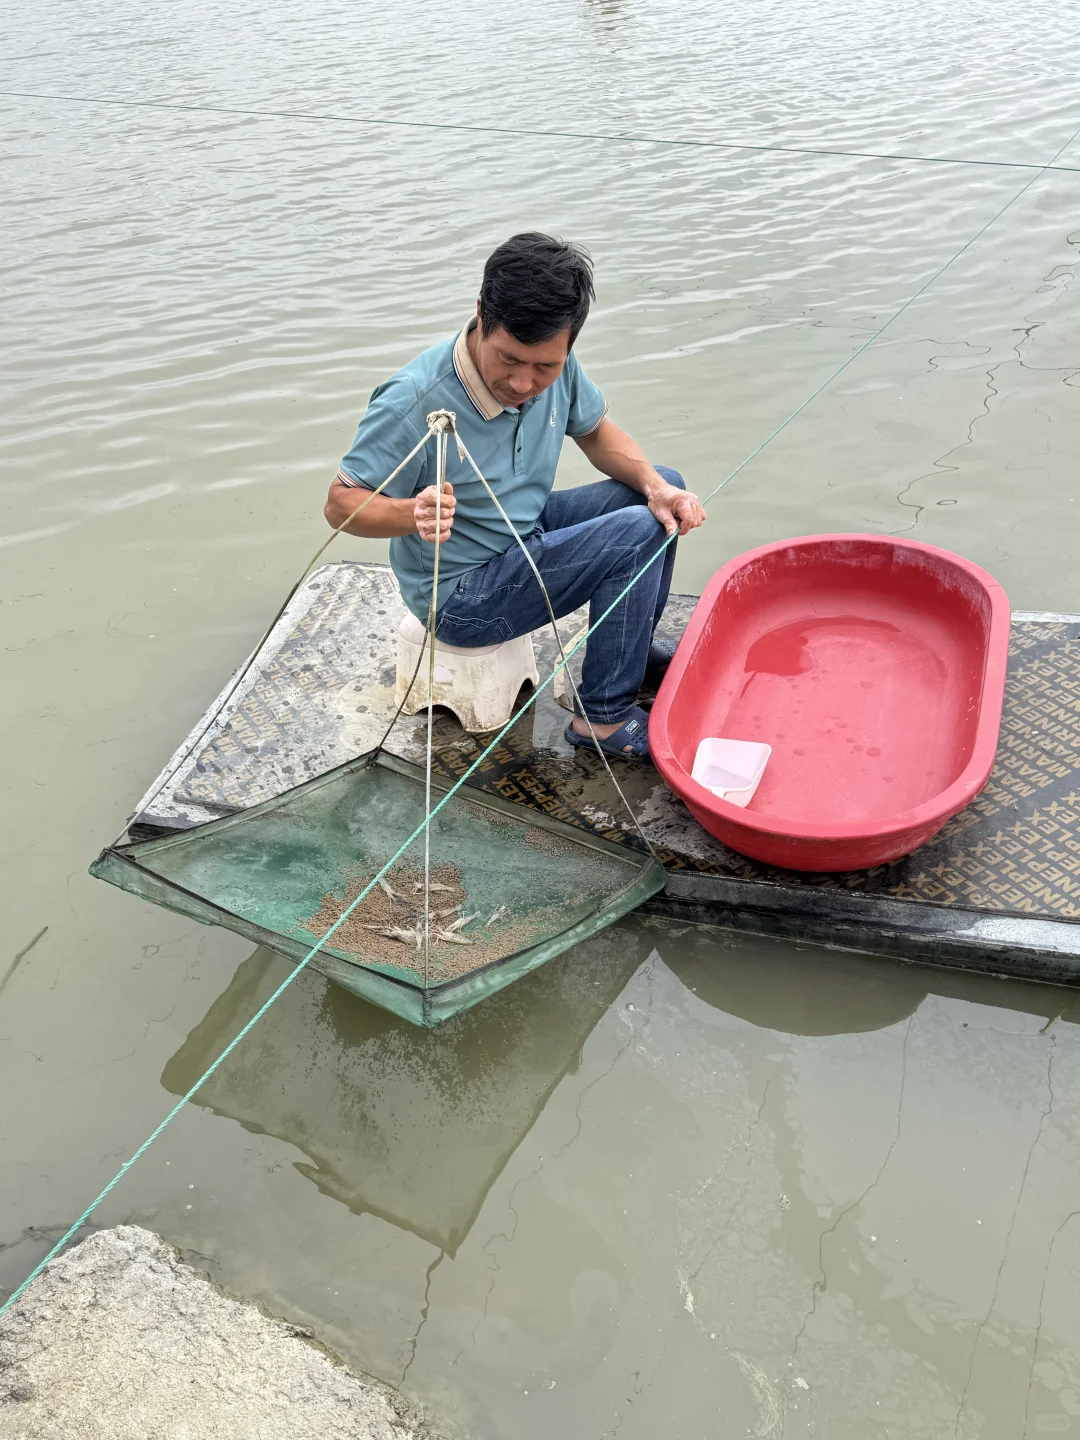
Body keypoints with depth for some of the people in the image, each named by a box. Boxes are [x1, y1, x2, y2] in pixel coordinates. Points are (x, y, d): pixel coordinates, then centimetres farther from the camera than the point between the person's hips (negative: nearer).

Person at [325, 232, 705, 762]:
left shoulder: (555, 365, -11)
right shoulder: (413, 402, -31)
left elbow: (597, 432, 6)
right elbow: (340, 504, -23)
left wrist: (656, 486, -12)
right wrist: (413, 514, -43)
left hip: (529, 529, 8)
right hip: (461, 593, -8)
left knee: (664, 487, 6)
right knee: (637, 532, -20)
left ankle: (632, 652, 23)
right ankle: (605, 717, -7)